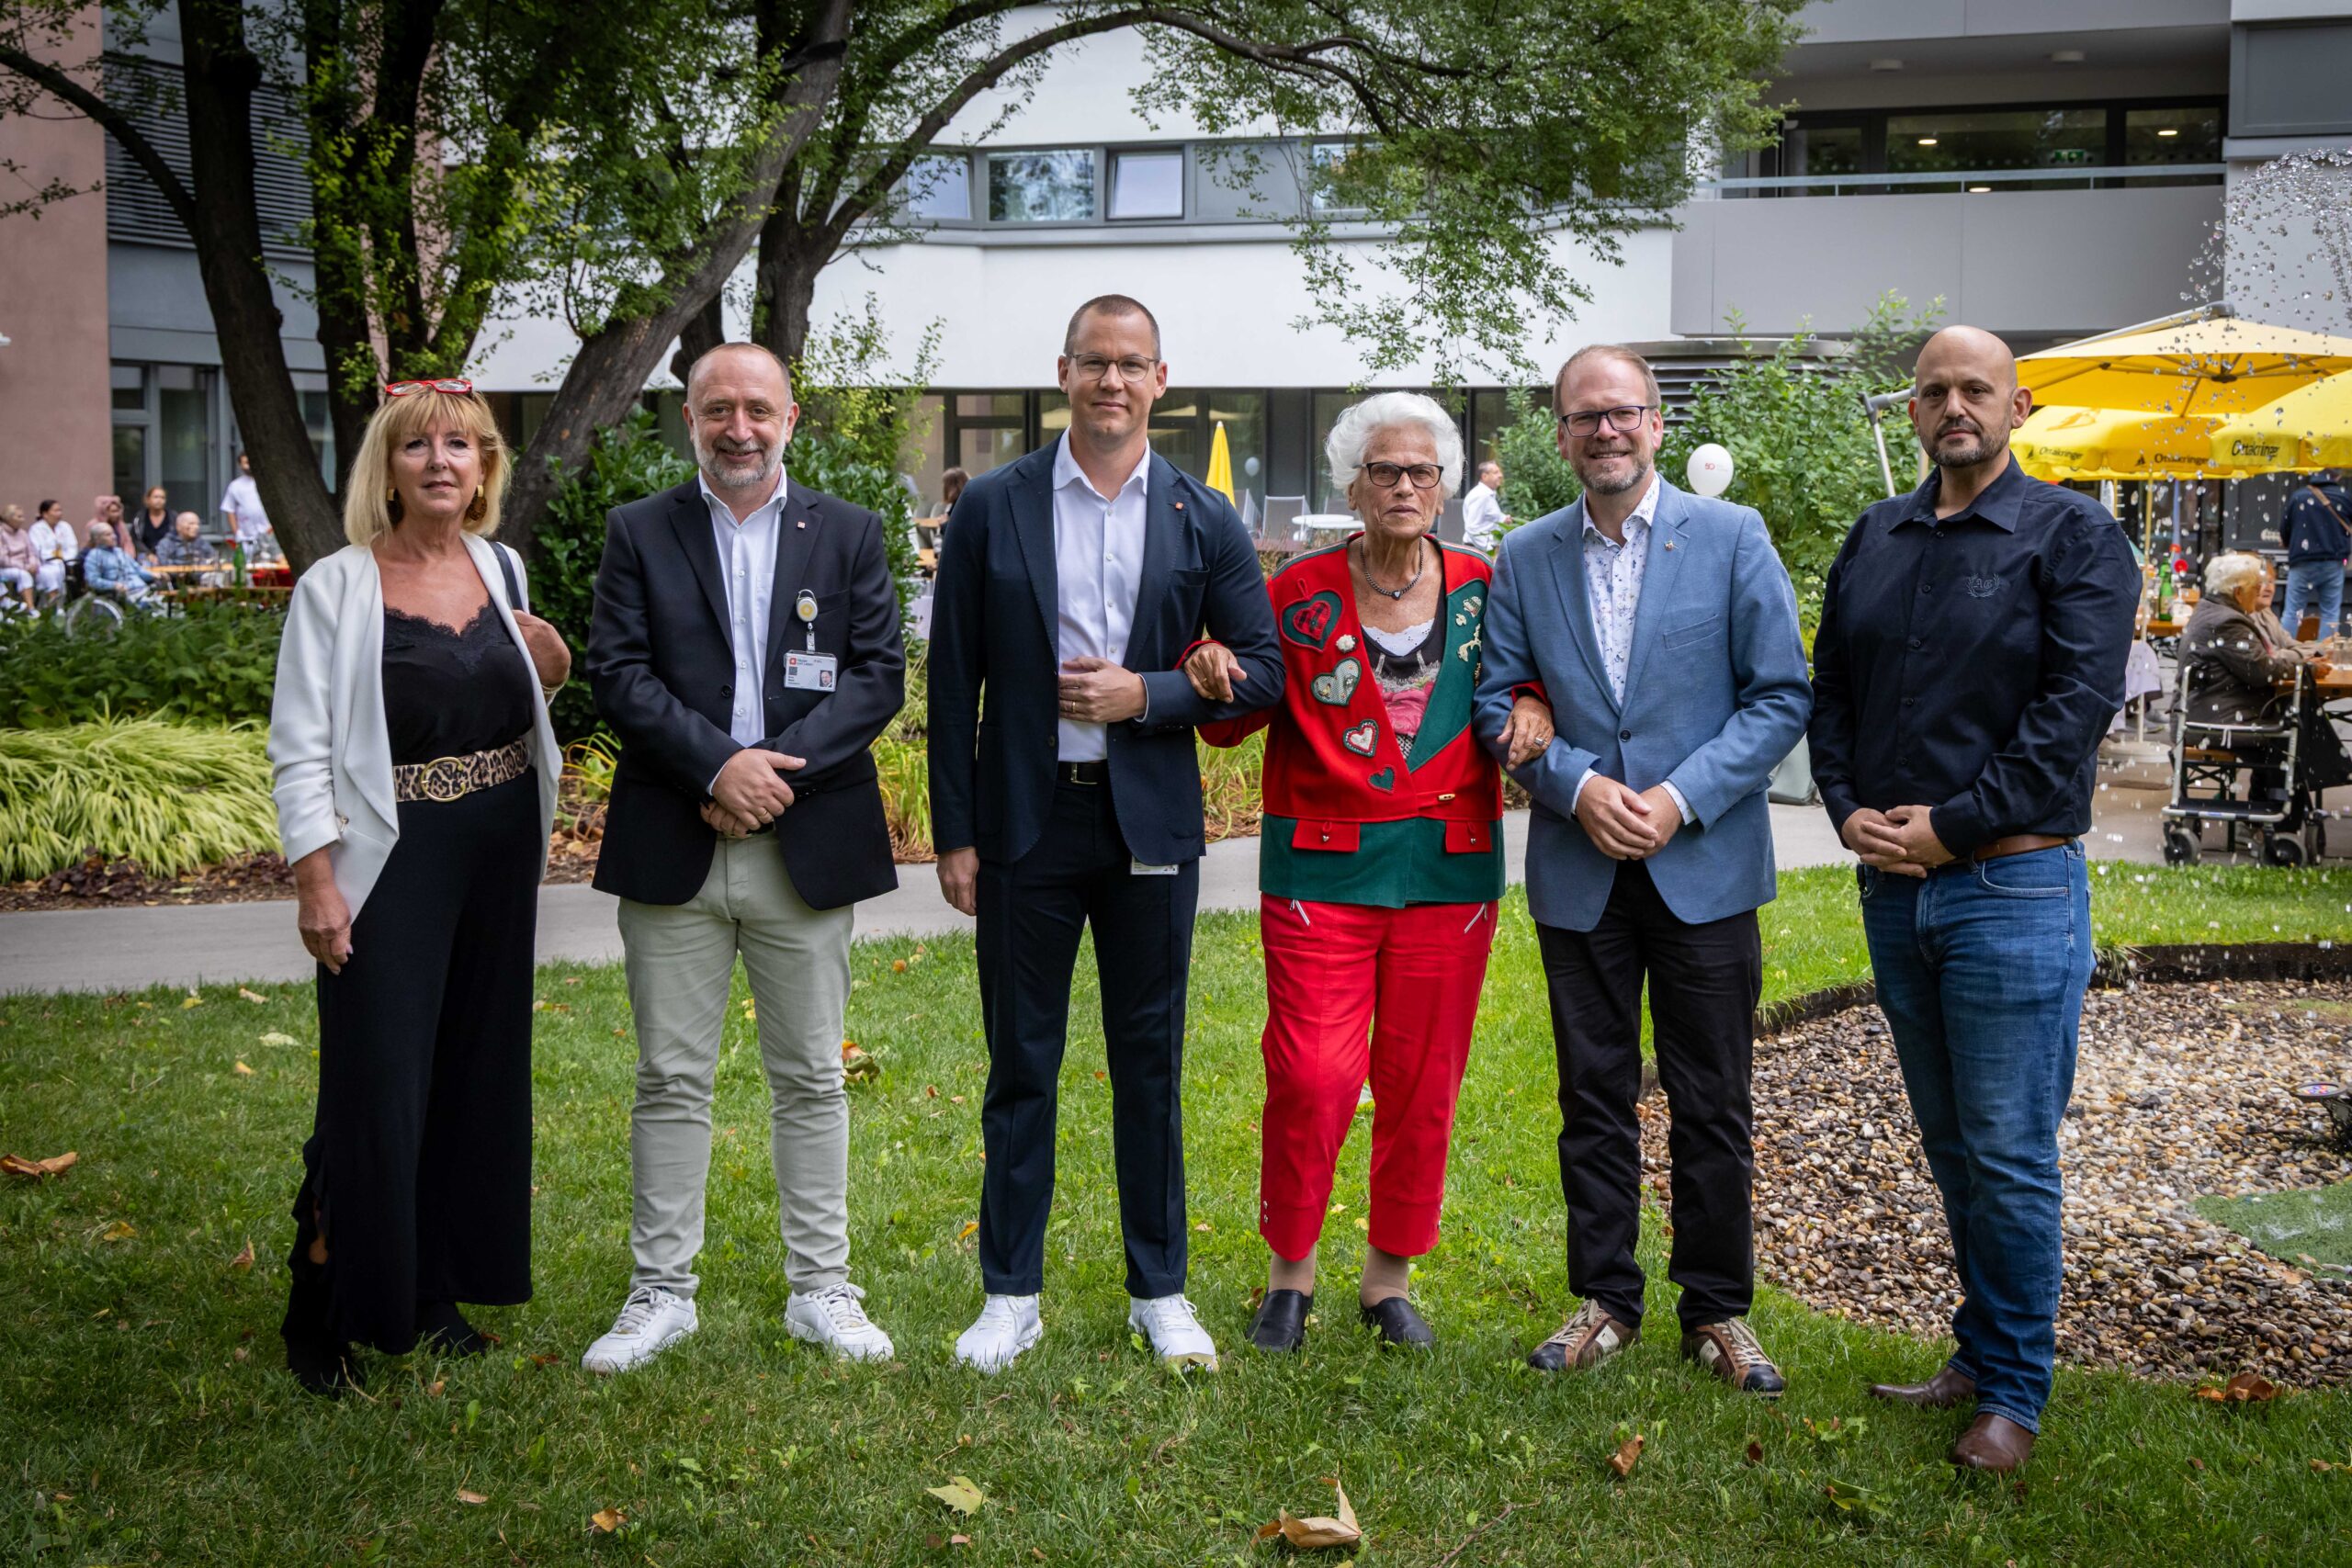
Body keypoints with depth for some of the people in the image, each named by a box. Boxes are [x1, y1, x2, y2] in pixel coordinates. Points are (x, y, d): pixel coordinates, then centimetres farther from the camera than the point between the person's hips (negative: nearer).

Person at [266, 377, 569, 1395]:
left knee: (476, 1074, 11)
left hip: (498, 860, 5)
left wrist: (548, 673, 1)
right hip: (392, 863, -5)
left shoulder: (501, 568, 7)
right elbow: (300, 750, -9)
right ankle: (326, 1318, 11)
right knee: (376, 1089, -4)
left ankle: (435, 1292, 26)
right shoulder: (335, 587, -8)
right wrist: (316, 882, -16)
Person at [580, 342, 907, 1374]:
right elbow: (617, 670, -4)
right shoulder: (638, 533, 6)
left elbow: (879, 676, 0)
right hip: (671, 852, 0)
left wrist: (779, 766, -13)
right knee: (671, 1079, 5)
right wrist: (719, 764, -16)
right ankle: (662, 1291, 16)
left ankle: (819, 1289, 18)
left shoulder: (848, 535, 7)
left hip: (808, 848, 1)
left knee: (810, 1077, 7)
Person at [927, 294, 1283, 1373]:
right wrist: (954, 834, -2)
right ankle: (1011, 1295, 18)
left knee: (1150, 1065, 9)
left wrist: (1146, 695, -13)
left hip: (1149, 826, 1)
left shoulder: (1203, 521, 3)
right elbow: (953, 684, 1)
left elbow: (1261, 670, 3)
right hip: (1025, 825, 0)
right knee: (1021, 1064, 7)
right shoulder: (992, 508, 1)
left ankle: (1158, 1292, 21)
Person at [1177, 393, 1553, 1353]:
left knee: (1423, 1083, 6)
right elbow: (1237, 721, 6)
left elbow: (1523, 680, 18)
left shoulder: (1482, 591, 6)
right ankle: (1290, 1270, 14)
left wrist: (1531, 707, -5)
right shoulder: (1299, 596, 1)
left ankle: (1389, 1276, 23)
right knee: (1311, 1077, -8)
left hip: (1450, 875, 2)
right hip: (1323, 870, -2)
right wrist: (1214, 677, -16)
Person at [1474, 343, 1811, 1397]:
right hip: (1578, 872, 2)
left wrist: (1681, 799, -14)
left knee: (1711, 1105, 5)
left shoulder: (1733, 539, -2)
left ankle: (1717, 1311, 19)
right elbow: (1496, 701, 6)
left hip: (1705, 865, -2)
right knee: (1594, 1099, 9)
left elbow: (1781, 697, -4)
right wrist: (1578, 785, -11)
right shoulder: (1526, 558, 5)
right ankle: (1604, 1301, 21)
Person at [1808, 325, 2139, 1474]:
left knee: (2008, 1153, -1)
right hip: (1892, 889, 6)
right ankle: (1981, 1349, 28)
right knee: (1949, 1145, 15)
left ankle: (2014, 1390, 12)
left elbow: (2076, 709, -13)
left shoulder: (2073, 537, -5)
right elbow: (1828, 691, 15)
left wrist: (1952, 827, -15)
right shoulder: (1874, 539, 13)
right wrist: (1849, 810, -2)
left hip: (2012, 887, -6)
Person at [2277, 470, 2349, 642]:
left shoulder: (2297, 497, -3)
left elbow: (2284, 532, 5)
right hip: (2333, 563, 0)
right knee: (2331, 613, 6)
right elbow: (2347, 530, 7)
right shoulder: (2345, 498, -2)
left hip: (2302, 563, 0)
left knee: (2293, 612, 5)